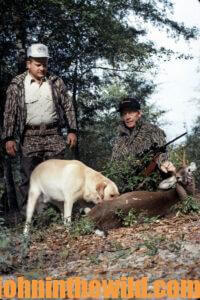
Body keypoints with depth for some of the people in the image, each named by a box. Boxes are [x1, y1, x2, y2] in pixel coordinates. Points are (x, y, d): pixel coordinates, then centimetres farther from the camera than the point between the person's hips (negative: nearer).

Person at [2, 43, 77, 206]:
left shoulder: (56, 82, 7)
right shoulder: (17, 85, 2)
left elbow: (68, 107, 9)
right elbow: (10, 113, 1)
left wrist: (72, 130, 2)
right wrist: (9, 137, -5)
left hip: (54, 135, 1)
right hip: (30, 137, -1)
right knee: (29, 177, 2)